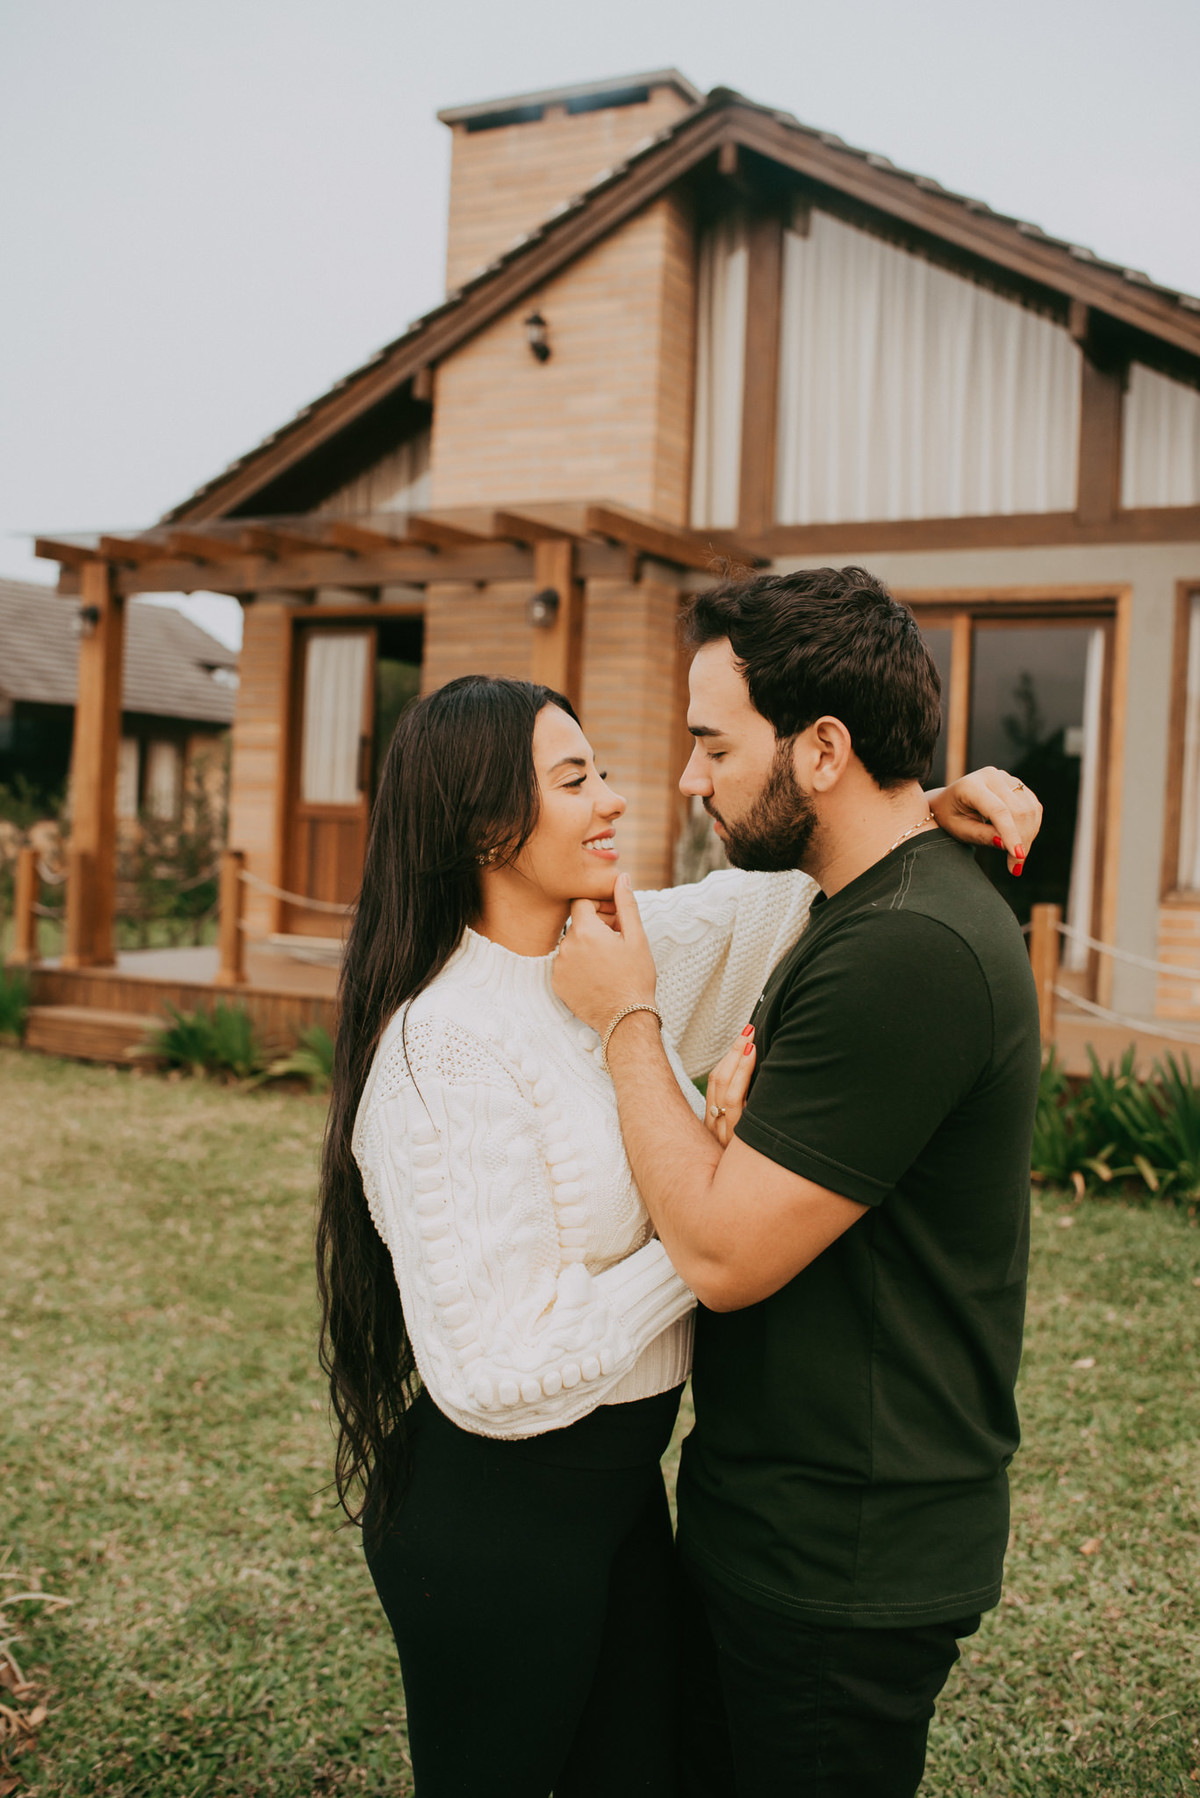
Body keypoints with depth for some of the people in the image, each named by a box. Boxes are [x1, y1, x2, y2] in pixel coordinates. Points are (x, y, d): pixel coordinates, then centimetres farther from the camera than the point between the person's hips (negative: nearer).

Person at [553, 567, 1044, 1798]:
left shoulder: (906, 950, -27)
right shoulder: (883, 911, 7)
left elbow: (723, 1256, -25)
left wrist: (626, 1020, -15)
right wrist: (743, 1122, -8)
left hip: (842, 1566, -9)